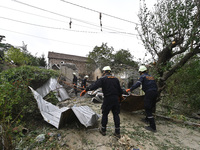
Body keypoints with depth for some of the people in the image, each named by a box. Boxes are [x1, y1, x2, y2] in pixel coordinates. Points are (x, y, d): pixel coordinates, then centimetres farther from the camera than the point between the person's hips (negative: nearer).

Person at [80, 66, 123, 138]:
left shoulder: (103, 78, -6)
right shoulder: (116, 79, 10)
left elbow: (95, 85, -16)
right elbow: (119, 89, 14)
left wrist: (86, 90, -13)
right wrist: (120, 96, 29)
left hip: (107, 99, -4)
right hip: (116, 98, 5)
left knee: (105, 114, 12)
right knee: (116, 114, 12)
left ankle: (103, 130, 26)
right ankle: (117, 132, 19)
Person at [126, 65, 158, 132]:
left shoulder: (143, 76, -3)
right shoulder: (151, 76, 21)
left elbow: (138, 83, -20)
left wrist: (130, 89, -25)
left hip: (149, 93, -8)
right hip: (155, 93, 8)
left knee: (148, 109, -3)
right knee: (150, 107, 23)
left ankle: (153, 127, -1)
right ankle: (147, 119, 43)